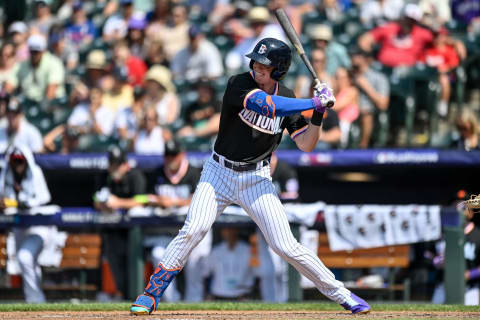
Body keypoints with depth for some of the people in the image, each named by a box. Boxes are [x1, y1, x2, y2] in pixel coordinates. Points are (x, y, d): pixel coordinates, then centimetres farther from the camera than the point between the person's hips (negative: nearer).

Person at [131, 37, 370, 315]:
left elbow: (306, 145, -1)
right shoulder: (239, 84, -15)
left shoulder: (287, 98, -3)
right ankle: (151, 294, -9)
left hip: (257, 179, 2)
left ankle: (339, 293, 7)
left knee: (286, 246, -6)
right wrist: (314, 102, -30)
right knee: (193, 230, -20)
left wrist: (319, 116, -17)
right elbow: (264, 104, -33)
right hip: (219, 173, -1)